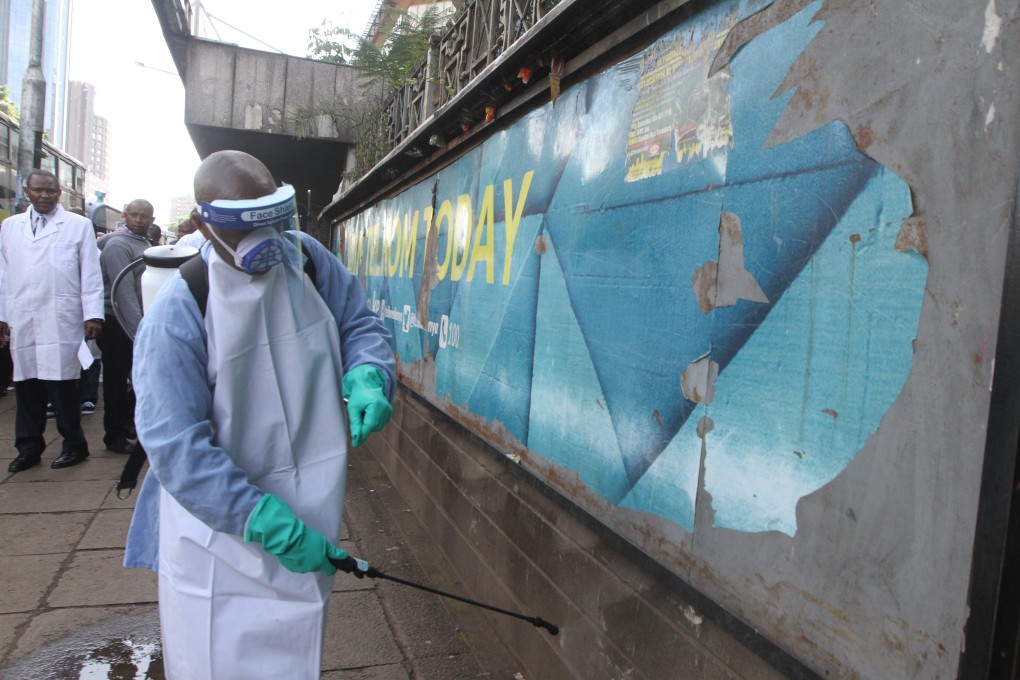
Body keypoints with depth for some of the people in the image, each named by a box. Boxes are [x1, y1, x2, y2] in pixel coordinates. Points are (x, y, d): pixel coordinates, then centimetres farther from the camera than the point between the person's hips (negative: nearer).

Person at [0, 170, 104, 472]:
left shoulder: (78, 225, 3)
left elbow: (90, 274, -1)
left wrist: (93, 314, -7)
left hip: (61, 322, -4)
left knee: (61, 383, -2)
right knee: (25, 385, 6)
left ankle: (74, 445, 12)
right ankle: (28, 448, 17)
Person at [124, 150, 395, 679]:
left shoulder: (308, 260, -7)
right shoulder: (177, 313, -21)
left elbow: (360, 325, 5)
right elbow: (179, 451, -22)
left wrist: (367, 378, -19)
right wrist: (274, 528, -25)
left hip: (310, 512, 5)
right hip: (220, 529, -4)